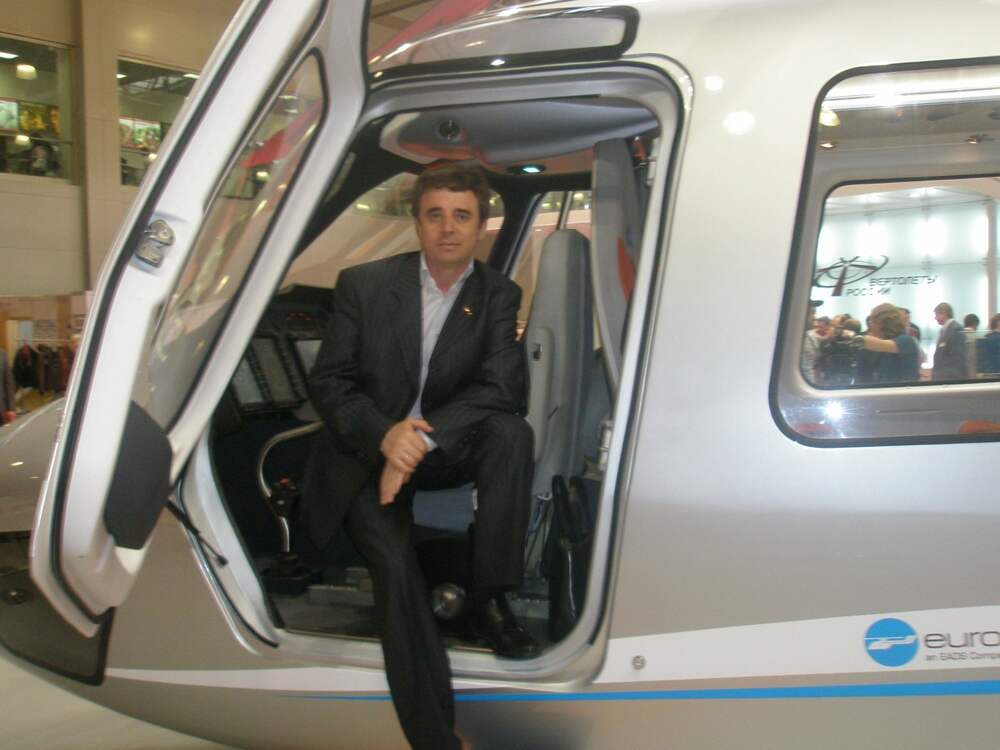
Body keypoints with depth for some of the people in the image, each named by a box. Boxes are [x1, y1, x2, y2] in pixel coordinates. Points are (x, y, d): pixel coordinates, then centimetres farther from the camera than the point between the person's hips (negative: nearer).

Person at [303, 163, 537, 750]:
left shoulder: (499, 296, 0)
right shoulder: (364, 284, -2)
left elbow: (503, 387, -14)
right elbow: (328, 382, -4)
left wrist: (421, 440, -27)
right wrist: (384, 435, -24)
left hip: (447, 451, 2)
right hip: (368, 453, -1)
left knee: (511, 430, -29)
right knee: (394, 558, -27)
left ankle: (490, 601, -18)